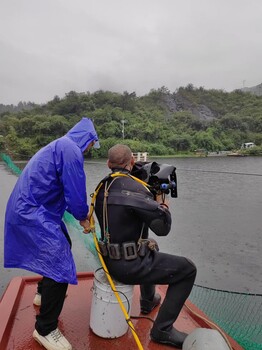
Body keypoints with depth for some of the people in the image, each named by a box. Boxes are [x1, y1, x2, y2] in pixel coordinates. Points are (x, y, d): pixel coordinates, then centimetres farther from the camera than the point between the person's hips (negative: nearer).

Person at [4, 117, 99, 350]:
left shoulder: (60, 146, 18)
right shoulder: (70, 148, -16)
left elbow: (62, 190, 23)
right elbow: (75, 190, -19)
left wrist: (81, 213, 18)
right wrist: (83, 216, -1)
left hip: (31, 209, 11)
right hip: (32, 213, -11)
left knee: (62, 246, 25)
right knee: (60, 263, -10)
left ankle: (46, 293, 44)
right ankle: (45, 329, 7)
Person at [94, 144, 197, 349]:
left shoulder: (102, 188, 2)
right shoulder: (133, 187, -23)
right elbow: (163, 227, -22)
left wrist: (151, 200, 8)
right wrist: (162, 202, -3)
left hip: (110, 260, 9)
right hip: (130, 266, -8)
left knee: (151, 250, 36)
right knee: (188, 269, 5)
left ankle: (148, 301, 50)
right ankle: (162, 330, 11)